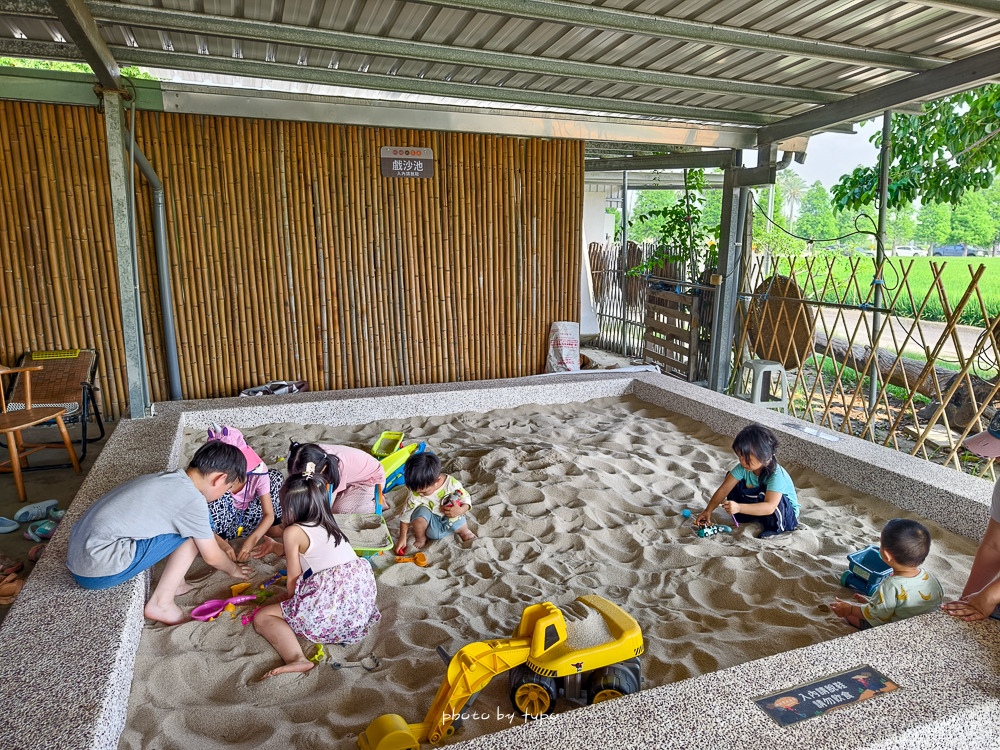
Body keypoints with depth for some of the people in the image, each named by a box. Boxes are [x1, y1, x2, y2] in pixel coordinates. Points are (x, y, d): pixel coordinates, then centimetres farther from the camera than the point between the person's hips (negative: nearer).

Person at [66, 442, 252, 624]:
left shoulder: (170, 478, 9)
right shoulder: (193, 499, -16)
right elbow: (212, 557, -2)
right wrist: (233, 569, 18)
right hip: (100, 573, -9)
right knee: (195, 528, -6)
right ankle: (161, 604, -2)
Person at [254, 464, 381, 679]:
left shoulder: (293, 532, 1)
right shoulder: (328, 526, 23)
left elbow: (294, 578, 5)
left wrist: (290, 603, 25)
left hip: (331, 603, -8)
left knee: (262, 617, 8)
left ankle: (296, 658, -16)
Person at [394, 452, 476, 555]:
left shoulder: (452, 485, -24)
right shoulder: (415, 493, -21)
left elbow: (466, 500, -10)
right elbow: (406, 515, -10)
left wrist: (460, 510, -32)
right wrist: (402, 538, -9)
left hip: (450, 521, 0)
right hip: (431, 524, 0)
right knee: (421, 512, -31)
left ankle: (464, 530, 6)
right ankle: (420, 539, -2)